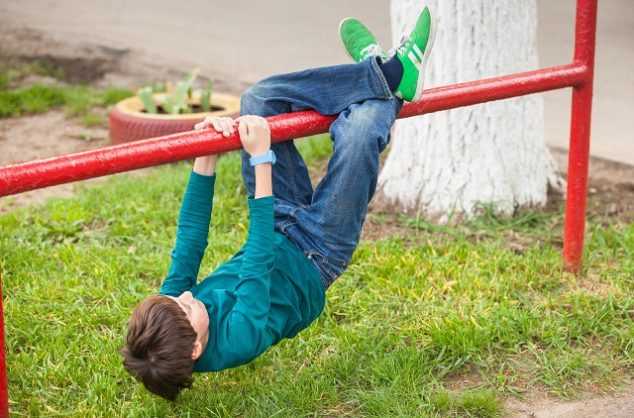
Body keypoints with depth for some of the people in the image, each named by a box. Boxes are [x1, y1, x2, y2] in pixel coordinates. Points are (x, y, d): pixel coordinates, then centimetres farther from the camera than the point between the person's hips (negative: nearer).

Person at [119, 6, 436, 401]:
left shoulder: (163, 324, -22)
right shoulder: (237, 340, -39)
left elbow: (189, 240, -18)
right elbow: (260, 259, -37)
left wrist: (206, 157, -24)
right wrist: (261, 159, -39)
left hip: (282, 231, 6)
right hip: (317, 253, -6)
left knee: (260, 98, -5)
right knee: (358, 131, -26)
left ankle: (387, 72, 13)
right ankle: (391, 91, 13)